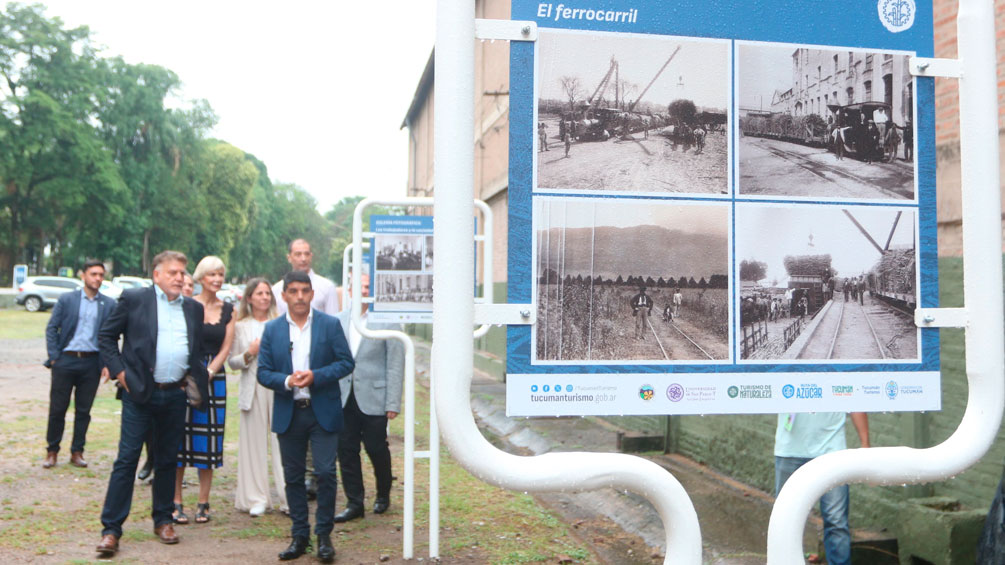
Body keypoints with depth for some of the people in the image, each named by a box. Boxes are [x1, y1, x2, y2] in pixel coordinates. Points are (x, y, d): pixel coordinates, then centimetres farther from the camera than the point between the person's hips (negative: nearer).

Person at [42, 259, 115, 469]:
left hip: (91, 363, 1)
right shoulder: (66, 299, 3)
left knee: (83, 410, 7)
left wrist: (107, 364, -2)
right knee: (58, 408, 4)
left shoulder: (109, 305, 5)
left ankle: (77, 452, 17)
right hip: (66, 359, -1)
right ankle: (52, 451, 18)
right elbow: (51, 329, 3)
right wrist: (53, 356, -6)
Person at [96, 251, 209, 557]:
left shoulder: (193, 308, 12)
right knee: (127, 460, -3)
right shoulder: (134, 299, 0)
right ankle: (111, 529, 3)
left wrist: (198, 378, 6)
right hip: (140, 393, -4)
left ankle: (163, 520, 25)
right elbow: (106, 336, 2)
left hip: (175, 395, 4)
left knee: (167, 460, 12)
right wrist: (118, 371, -6)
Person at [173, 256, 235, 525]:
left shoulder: (228, 310, 8)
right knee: (180, 437, -1)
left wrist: (207, 374, -8)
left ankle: (203, 503, 13)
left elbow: (225, 348, 4)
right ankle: (176, 502, 8)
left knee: (208, 440, 4)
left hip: (214, 378, 3)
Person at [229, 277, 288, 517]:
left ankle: (288, 498, 2)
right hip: (253, 389, 1)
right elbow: (232, 362, 9)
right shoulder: (240, 327, 10)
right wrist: (250, 353, -8)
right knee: (254, 442, 1)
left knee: (282, 442, -4)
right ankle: (256, 499, 12)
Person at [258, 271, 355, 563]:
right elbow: (263, 372, 3)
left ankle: (324, 535, 10)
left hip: (324, 411, -2)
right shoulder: (272, 329, 5)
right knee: (293, 476, 9)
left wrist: (316, 376, -17)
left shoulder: (330, 325, 0)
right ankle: (300, 535, 21)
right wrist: (287, 381, -17)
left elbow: (346, 362, -3)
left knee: (326, 472, -5)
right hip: (288, 414, 2)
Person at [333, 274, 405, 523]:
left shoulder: (387, 321, -5)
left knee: (377, 449, 6)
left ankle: (383, 495, 31)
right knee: (346, 451, 6)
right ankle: (354, 503, 19)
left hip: (373, 399, -4)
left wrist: (393, 404, -10)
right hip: (343, 398, 4)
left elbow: (396, 364, -6)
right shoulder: (338, 321, 8)